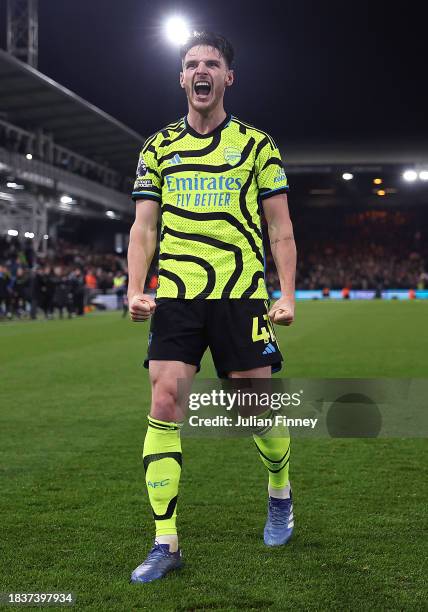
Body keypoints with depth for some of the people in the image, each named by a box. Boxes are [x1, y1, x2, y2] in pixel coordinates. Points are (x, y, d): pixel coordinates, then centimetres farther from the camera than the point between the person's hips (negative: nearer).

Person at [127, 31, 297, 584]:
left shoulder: (257, 145, 7)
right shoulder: (158, 148, 12)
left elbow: (280, 230, 6)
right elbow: (143, 226, 8)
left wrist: (288, 294, -5)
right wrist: (136, 289, -6)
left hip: (241, 295, -1)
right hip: (175, 295, 2)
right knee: (164, 405, -9)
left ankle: (280, 497, 34)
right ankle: (165, 543, -2)